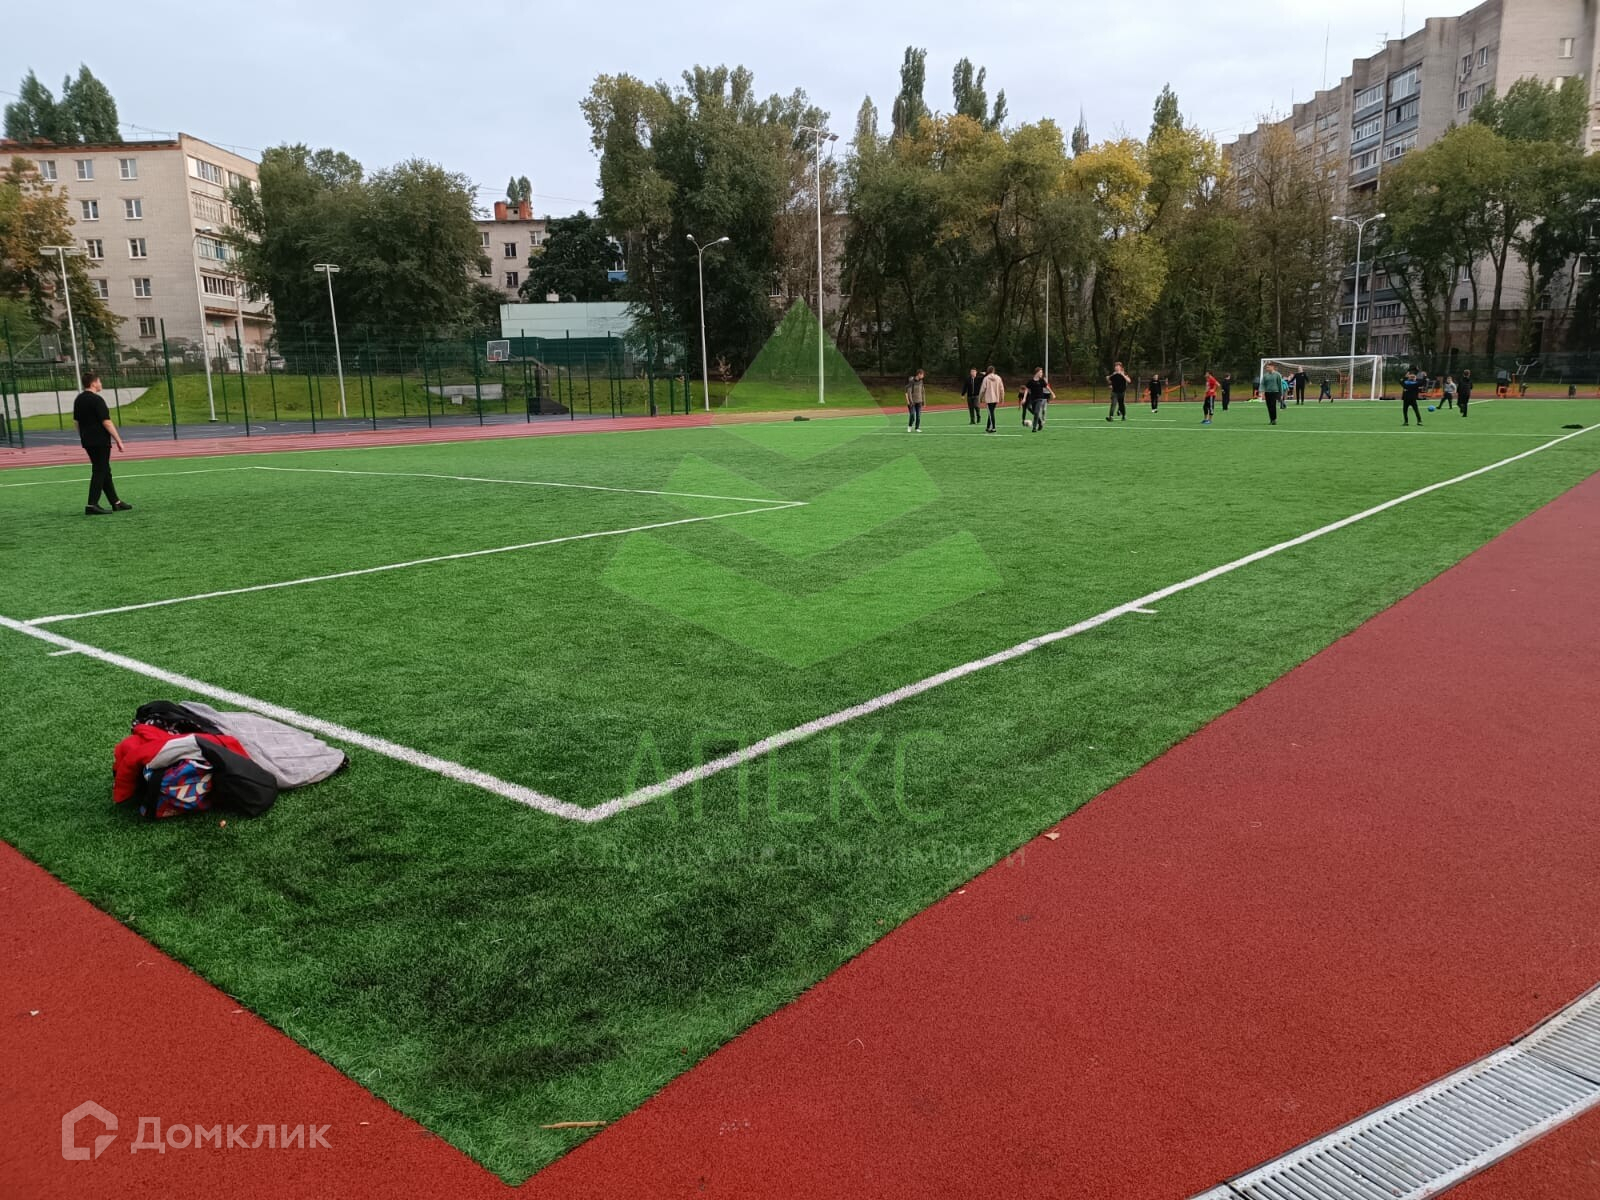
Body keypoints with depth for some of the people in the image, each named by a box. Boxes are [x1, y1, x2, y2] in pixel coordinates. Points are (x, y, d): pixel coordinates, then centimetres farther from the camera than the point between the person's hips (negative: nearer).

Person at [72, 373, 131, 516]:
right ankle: (92, 505, -10)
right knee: (99, 472, -6)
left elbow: (76, 421, 18)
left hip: (87, 441, 9)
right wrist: (118, 440, -14)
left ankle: (115, 502, 21)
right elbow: (106, 422, -17)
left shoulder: (78, 399, 12)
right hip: (100, 441, -9)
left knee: (105, 471, 15)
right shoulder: (97, 399, -14)